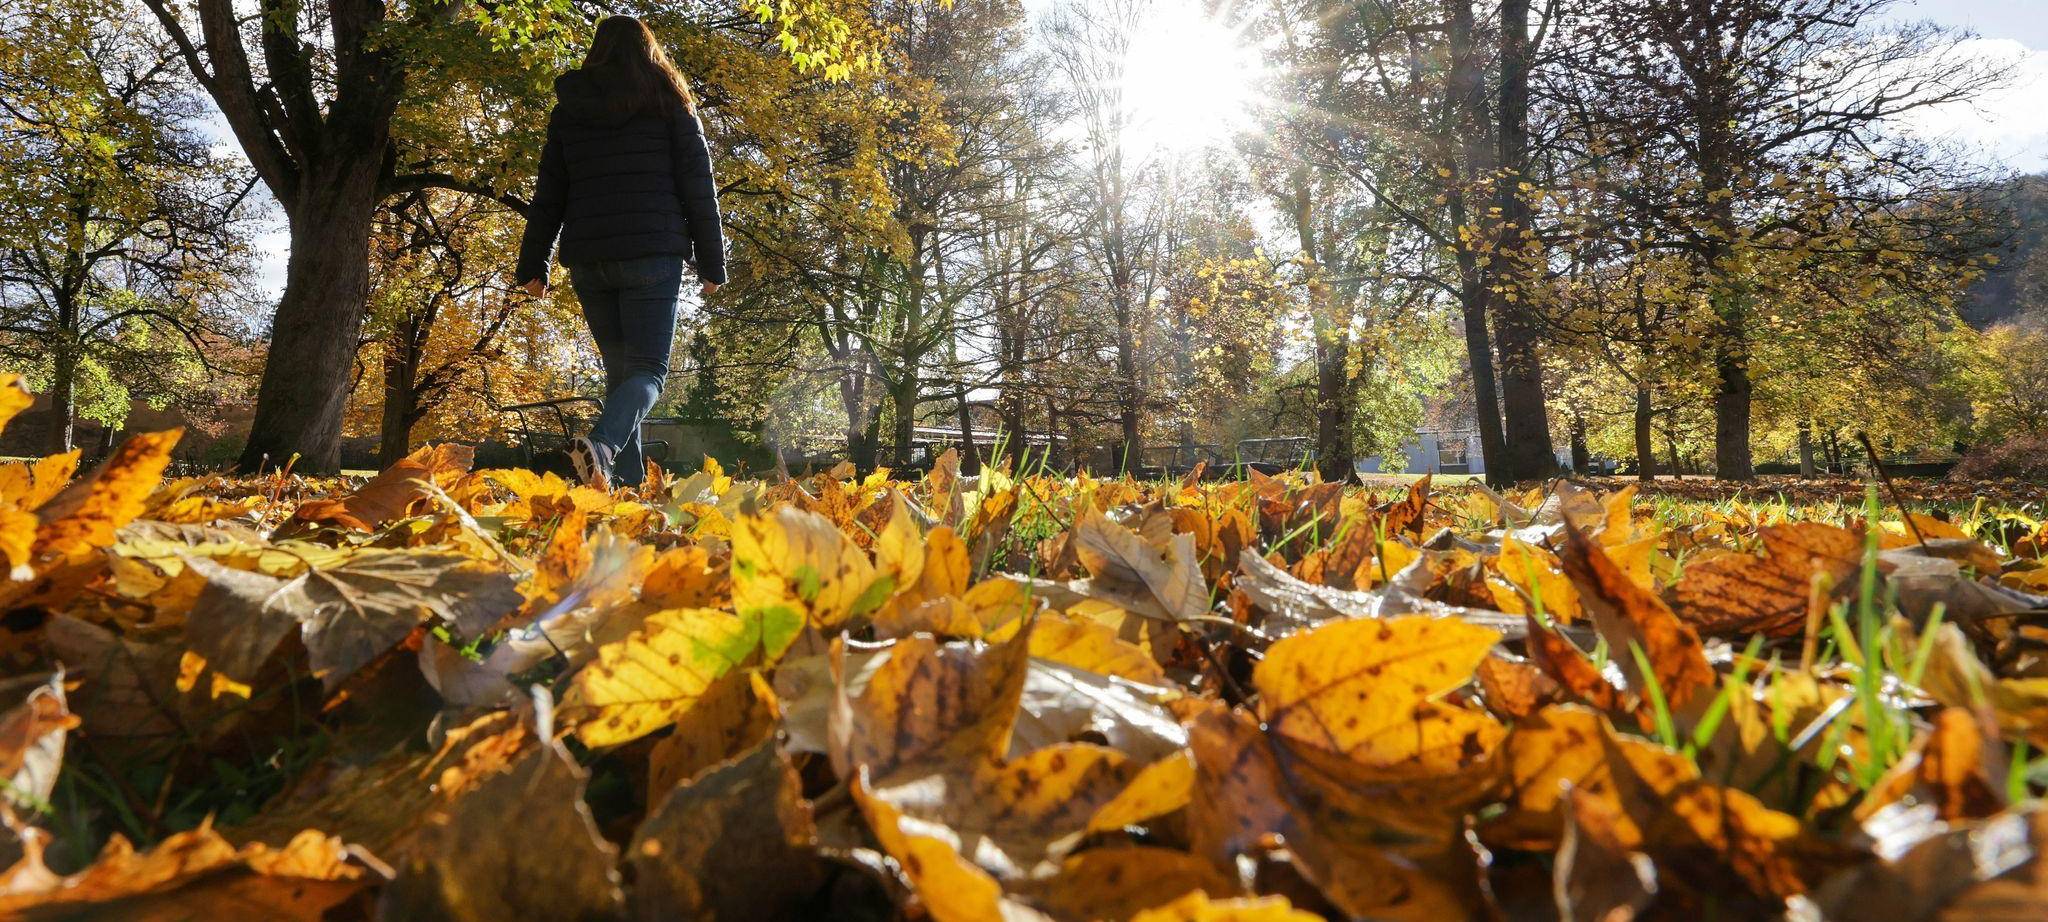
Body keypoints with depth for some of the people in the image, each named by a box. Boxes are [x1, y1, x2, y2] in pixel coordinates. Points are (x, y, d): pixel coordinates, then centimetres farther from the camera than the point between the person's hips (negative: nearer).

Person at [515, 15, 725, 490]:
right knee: (648, 368, -5)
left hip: (587, 259, 3)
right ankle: (602, 444, -34)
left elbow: (548, 193, 13)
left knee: (619, 369, 12)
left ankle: (629, 485, 4)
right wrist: (712, 262, 4)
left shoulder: (568, 109, 14)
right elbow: (698, 185, 2)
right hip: (652, 254, -3)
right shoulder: (668, 102, 7)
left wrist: (533, 263, 14)